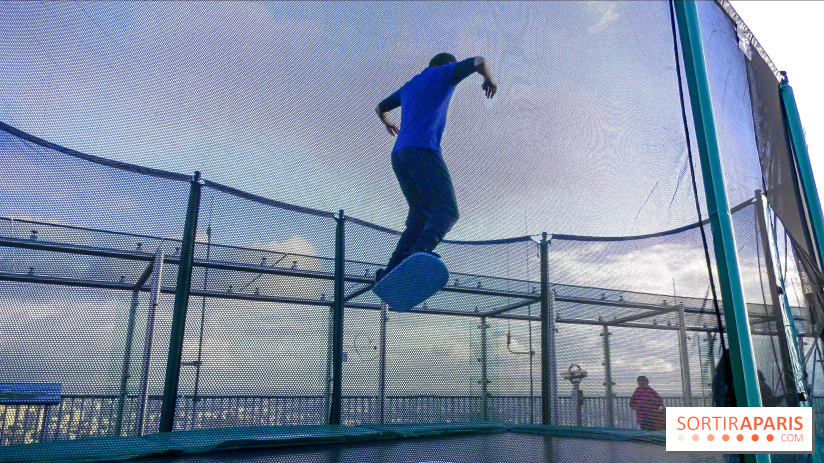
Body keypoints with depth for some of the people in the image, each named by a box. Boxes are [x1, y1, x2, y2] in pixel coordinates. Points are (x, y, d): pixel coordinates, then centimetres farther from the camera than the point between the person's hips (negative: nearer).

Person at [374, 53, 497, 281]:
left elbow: (380, 108, 43)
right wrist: (489, 80, 26)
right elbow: (479, 61, 5)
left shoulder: (409, 85, 33)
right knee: (447, 210, -16)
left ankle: (391, 271, -5)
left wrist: (388, 123, 65)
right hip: (423, 150, -7)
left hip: (398, 154, 7)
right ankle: (420, 252, -42)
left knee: (420, 216, 6)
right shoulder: (443, 74, 15)